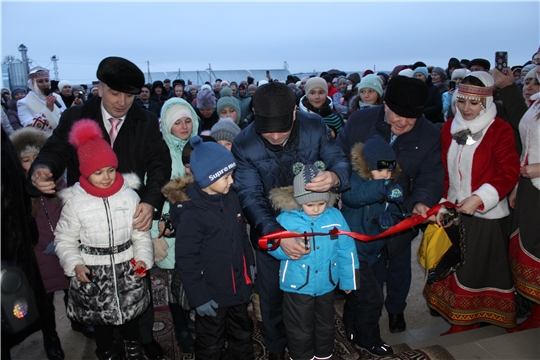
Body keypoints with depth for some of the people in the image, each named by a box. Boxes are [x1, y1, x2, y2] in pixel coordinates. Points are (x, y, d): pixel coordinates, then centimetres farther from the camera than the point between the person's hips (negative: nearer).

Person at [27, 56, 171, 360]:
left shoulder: (147, 122, -3)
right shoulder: (75, 118, -2)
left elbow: (160, 164, -10)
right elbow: (56, 149, -8)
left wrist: (151, 202, -27)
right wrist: (43, 169, -34)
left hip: (133, 216, 0)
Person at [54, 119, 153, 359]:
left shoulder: (129, 195, -7)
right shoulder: (75, 201, -9)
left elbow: (141, 234, 0)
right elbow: (65, 240, 0)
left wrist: (142, 258, -13)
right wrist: (75, 265, -14)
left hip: (127, 269, 1)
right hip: (92, 274, -1)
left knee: (130, 313, 20)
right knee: (100, 319, 18)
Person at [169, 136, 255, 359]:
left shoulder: (231, 197, -4)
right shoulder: (190, 214, -25)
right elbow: (186, 261, -21)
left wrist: (249, 263, 14)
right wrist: (199, 298, -17)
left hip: (239, 288, 6)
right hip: (212, 294, -6)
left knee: (243, 337, 27)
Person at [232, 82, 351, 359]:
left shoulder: (315, 127, -19)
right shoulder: (243, 145, -23)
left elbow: (340, 160, -15)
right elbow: (250, 196, -27)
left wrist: (335, 176, -42)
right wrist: (276, 233, -44)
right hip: (269, 229, -1)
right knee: (272, 293, 17)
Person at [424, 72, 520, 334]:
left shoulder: (500, 130, -9)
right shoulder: (449, 129, 5)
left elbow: (509, 173, -13)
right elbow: (443, 171, 7)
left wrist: (479, 199, -24)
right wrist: (442, 204, -2)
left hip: (485, 215, -5)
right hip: (454, 213, 5)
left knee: (482, 268, 4)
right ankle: (461, 324, 30)